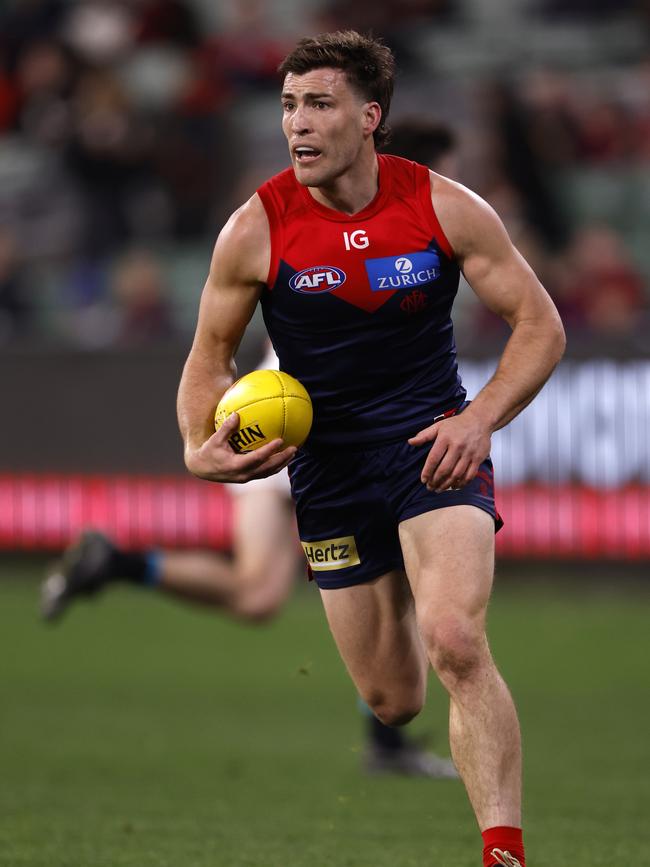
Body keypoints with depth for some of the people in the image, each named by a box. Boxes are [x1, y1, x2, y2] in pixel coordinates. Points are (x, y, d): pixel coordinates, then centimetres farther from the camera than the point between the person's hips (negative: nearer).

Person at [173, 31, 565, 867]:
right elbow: (210, 355, 4)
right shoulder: (255, 230, -8)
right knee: (391, 701, 8)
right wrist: (201, 447, -16)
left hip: (433, 445, -2)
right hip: (328, 468, 2)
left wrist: (480, 418, -17)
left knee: (455, 643, -26)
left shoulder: (444, 208, -9)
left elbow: (539, 324, -2)